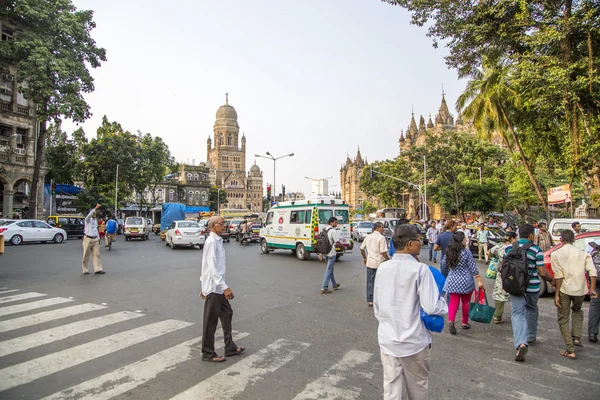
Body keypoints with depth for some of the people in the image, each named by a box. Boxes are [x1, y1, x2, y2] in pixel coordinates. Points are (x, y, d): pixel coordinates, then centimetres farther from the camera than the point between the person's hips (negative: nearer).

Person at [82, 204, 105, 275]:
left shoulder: (95, 220, 14)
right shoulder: (88, 219, -7)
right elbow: (89, 215, -30)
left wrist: (98, 238, 16)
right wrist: (95, 208, -41)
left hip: (95, 239, 6)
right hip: (88, 239, -6)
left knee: (96, 254, -1)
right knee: (86, 255, 3)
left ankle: (98, 270, -3)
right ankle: (85, 270, 12)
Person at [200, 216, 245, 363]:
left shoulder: (217, 241, 11)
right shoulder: (211, 242, -18)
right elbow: (212, 267, -24)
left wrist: (204, 286, 21)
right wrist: (225, 287, -25)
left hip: (218, 287, 9)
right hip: (214, 287, -9)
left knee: (227, 314, 16)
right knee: (211, 321, 3)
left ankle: (230, 347, 27)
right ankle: (208, 354, 18)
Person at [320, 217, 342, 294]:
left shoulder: (325, 230, 10)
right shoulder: (333, 231, -16)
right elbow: (337, 243, -18)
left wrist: (321, 253, 12)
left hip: (325, 252, 9)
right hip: (331, 253, -9)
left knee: (330, 269, 20)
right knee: (329, 270, -3)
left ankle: (334, 285, 34)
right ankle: (324, 288, -2)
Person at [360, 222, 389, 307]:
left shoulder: (368, 237, 7)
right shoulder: (381, 237, -12)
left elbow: (361, 248, 13)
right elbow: (383, 252, -17)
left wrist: (364, 258, 24)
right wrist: (388, 259, -4)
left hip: (370, 262, 5)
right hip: (380, 262, -5)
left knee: (370, 281, 11)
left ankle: (370, 301, 17)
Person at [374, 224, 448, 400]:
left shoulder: (382, 268, -1)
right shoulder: (420, 269, -18)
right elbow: (431, 307, -20)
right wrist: (443, 303, 1)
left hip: (387, 339, 4)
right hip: (414, 341, -3)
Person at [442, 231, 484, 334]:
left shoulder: (448, 252, -1)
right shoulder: (466, 252, -13)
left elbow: (444, 264, 10)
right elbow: (473, 268, -10)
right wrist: (479, 281, -4)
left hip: (452, 281, 3)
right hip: (466, 282, -3)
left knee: (453, 302, 5)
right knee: (466, 303, 14)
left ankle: (450, 320, -15)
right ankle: (465, 323, 26)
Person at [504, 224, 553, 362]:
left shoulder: (508, 248, 0)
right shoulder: (536, 250, -10)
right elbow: (542, 272, -11)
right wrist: (551, 280, 9)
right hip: (532, 287, -1)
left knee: (518, 313, 1)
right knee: (531, 310, 23)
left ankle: (521, 342, -18)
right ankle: (531, 337, 39)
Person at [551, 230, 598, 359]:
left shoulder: (556, 254, -4)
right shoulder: (583, 254, 7)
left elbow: (558, 275, -10)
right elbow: (592, 271, -6)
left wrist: (556, 294, -7)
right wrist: (593, 289, -6)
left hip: (565, 290, -3)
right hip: (580, 289, 4)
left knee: (563, 319, 8)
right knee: (577, 311, 32)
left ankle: (570, 350, 4)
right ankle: (576, 337, 20)